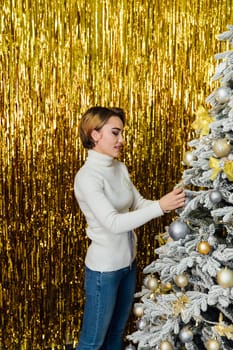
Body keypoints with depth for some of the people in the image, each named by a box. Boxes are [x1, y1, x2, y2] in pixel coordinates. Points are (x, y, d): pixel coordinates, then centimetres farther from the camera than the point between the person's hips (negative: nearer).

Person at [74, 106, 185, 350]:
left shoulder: (120, 168, 3)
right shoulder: (87, 177, -22)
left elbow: (138, 204, 6)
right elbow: (114, 223, -30)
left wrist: (170, 202, -11)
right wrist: (160, 207, -33)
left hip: (128, 262, 8)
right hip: (104, 269, -7)